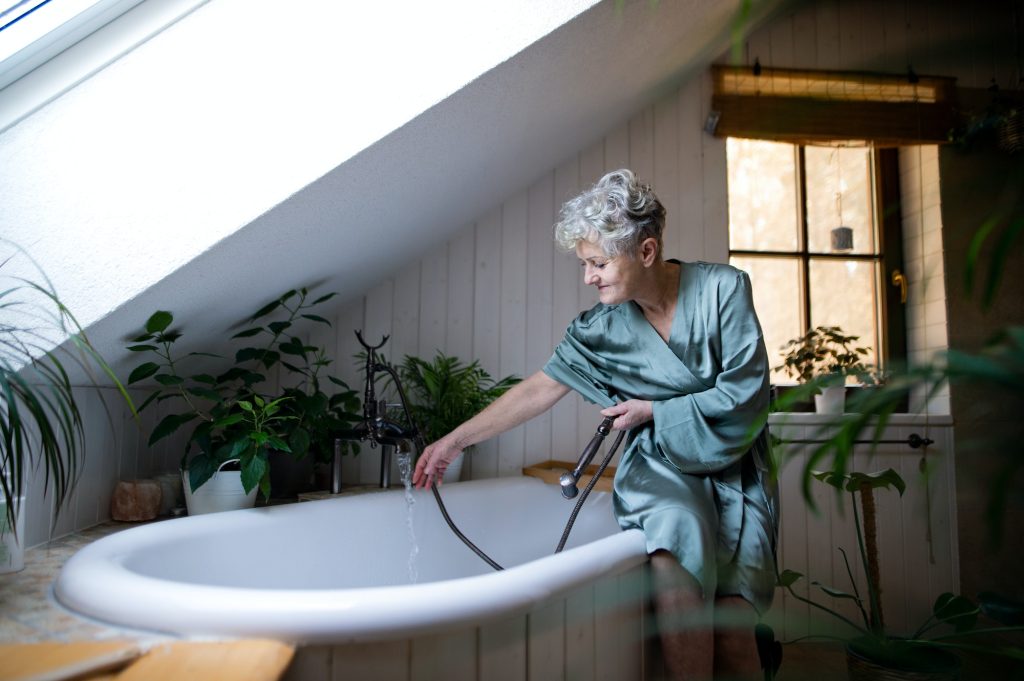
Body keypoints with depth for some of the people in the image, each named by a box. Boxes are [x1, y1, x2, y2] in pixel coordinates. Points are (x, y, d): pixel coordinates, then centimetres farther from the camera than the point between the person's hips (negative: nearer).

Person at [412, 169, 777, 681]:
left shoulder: (722, 288, -9)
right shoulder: (603, 327, -3)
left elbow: (746, 393, -10)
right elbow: (538, 390, -1)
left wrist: (653, 411, -8)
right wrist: (455, 440, -2)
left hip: (732, 465, 0)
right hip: (660, 463, 1)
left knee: (730, 634, -20)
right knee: (678, 531, -34)